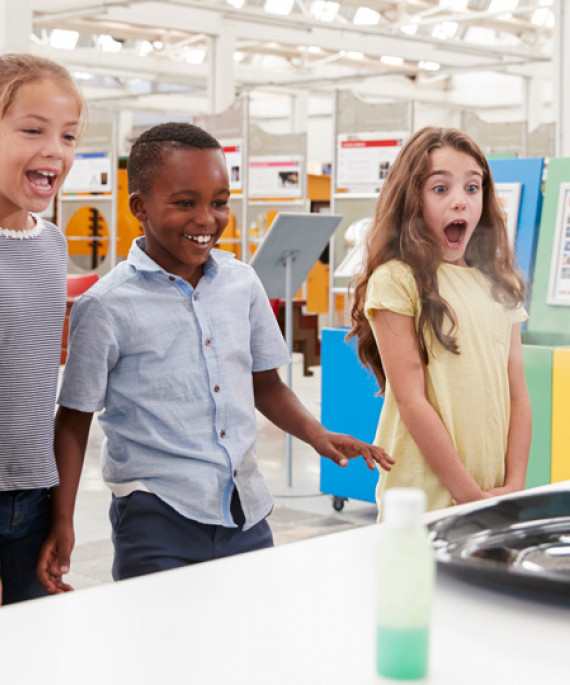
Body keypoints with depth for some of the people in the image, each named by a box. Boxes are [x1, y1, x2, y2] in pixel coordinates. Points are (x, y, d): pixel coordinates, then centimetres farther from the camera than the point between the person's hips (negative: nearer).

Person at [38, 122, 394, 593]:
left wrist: (317, 435, 1)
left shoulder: (242, 282, 6)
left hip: (246, 514, 5)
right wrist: (62, 523, -6)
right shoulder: (107, 308, -7)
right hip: (157, 517, -4)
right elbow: (74, 419, -1)